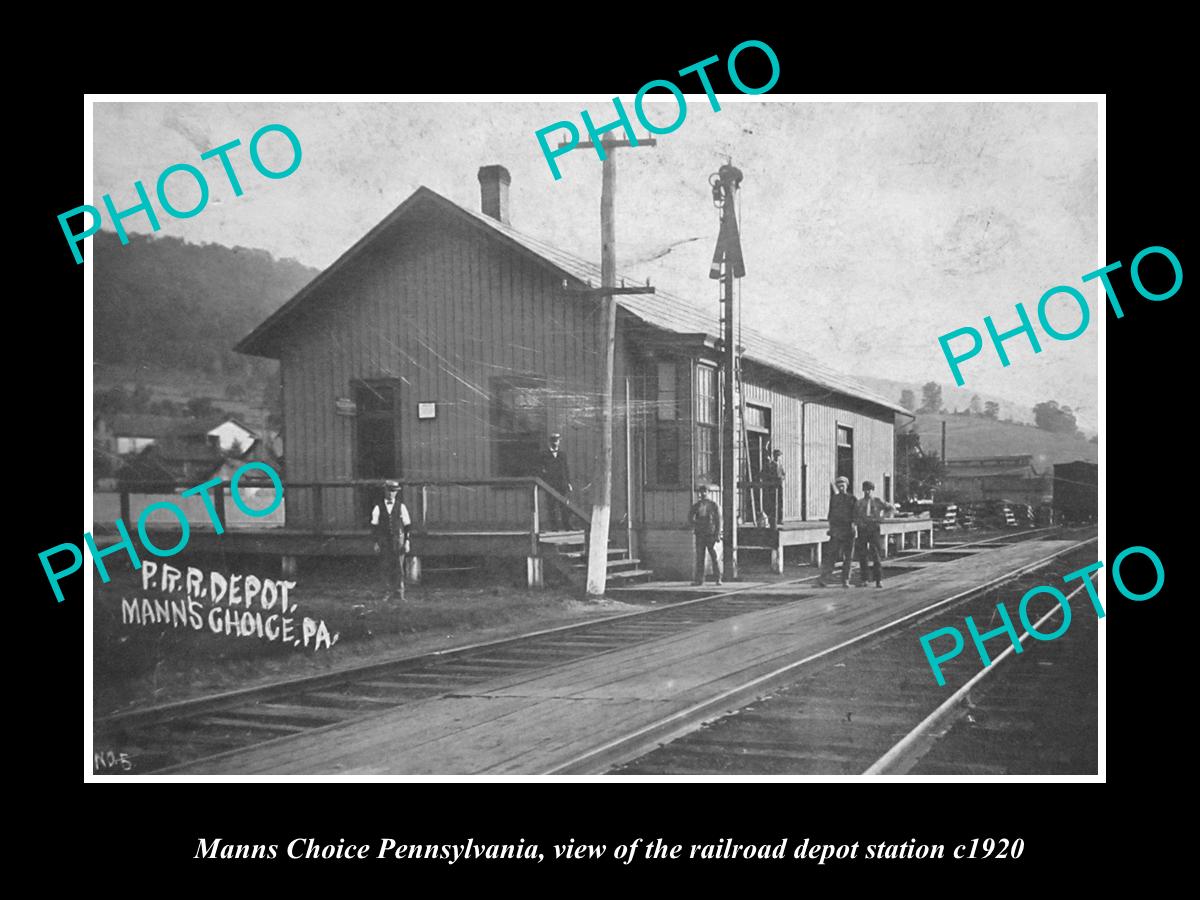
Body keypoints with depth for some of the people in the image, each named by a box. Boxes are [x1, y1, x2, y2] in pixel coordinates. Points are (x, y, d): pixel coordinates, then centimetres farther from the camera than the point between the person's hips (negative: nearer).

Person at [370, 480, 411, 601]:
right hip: (384, 540, 1)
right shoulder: (378, 507, 4)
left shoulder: (401, 506, 2)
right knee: (385, 566, 2)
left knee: (398, 566, -3)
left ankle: (400, 592, 6)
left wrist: (407, 541, -2)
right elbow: (374, 526, 6)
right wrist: (376, 542, 0)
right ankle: (390, 590, 19)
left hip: (398, 539, -1)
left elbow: (407, 525, 4)